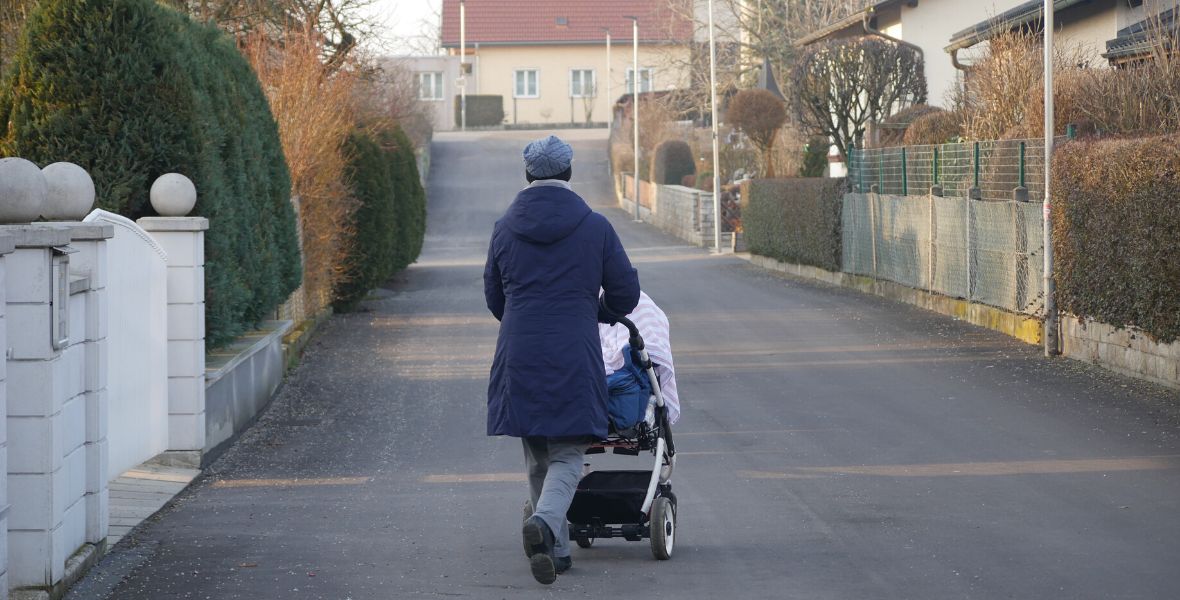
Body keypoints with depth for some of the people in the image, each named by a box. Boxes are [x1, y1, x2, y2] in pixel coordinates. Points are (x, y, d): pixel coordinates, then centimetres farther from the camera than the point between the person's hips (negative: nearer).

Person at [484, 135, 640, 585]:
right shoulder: (594, 227, -1)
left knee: (537, 457, 15)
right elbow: (626, 294, 3)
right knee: (567, 455, 1)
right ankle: (545, 522, -27)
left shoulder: (505, 228, 5)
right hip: (575, 357, -2)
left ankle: (556, 549, 18)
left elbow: (494, 298, 14)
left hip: (519, 357, 3)